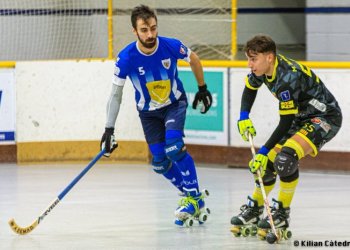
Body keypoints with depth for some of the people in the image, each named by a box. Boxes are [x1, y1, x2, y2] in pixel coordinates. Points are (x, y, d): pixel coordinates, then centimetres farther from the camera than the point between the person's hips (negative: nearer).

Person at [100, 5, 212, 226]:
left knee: (174, 147, -23)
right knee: (160, 162, -1)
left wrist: (202, 88, 9)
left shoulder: (171, 46, -24)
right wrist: (109, 129, -19)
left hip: (175, 103, -2)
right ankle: (190, 194, 20)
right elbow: (116, 94, -16)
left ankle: (195, 198, -12)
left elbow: (194, 60, -1)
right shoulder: (126, 58, -25)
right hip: (149, 112, 2)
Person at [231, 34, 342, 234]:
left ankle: (282, 213, -18)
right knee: (268, 162, 7)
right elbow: (250, 88, 17)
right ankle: (254, 209, 29)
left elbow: (286, 123, -27)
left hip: (325, 118, -9)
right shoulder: (263, 68, -6)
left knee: (286, 156, -30)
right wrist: (244, 117, 2)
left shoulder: (287, 78, -32)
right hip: (302, 118, 9)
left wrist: (263, 151, -22)